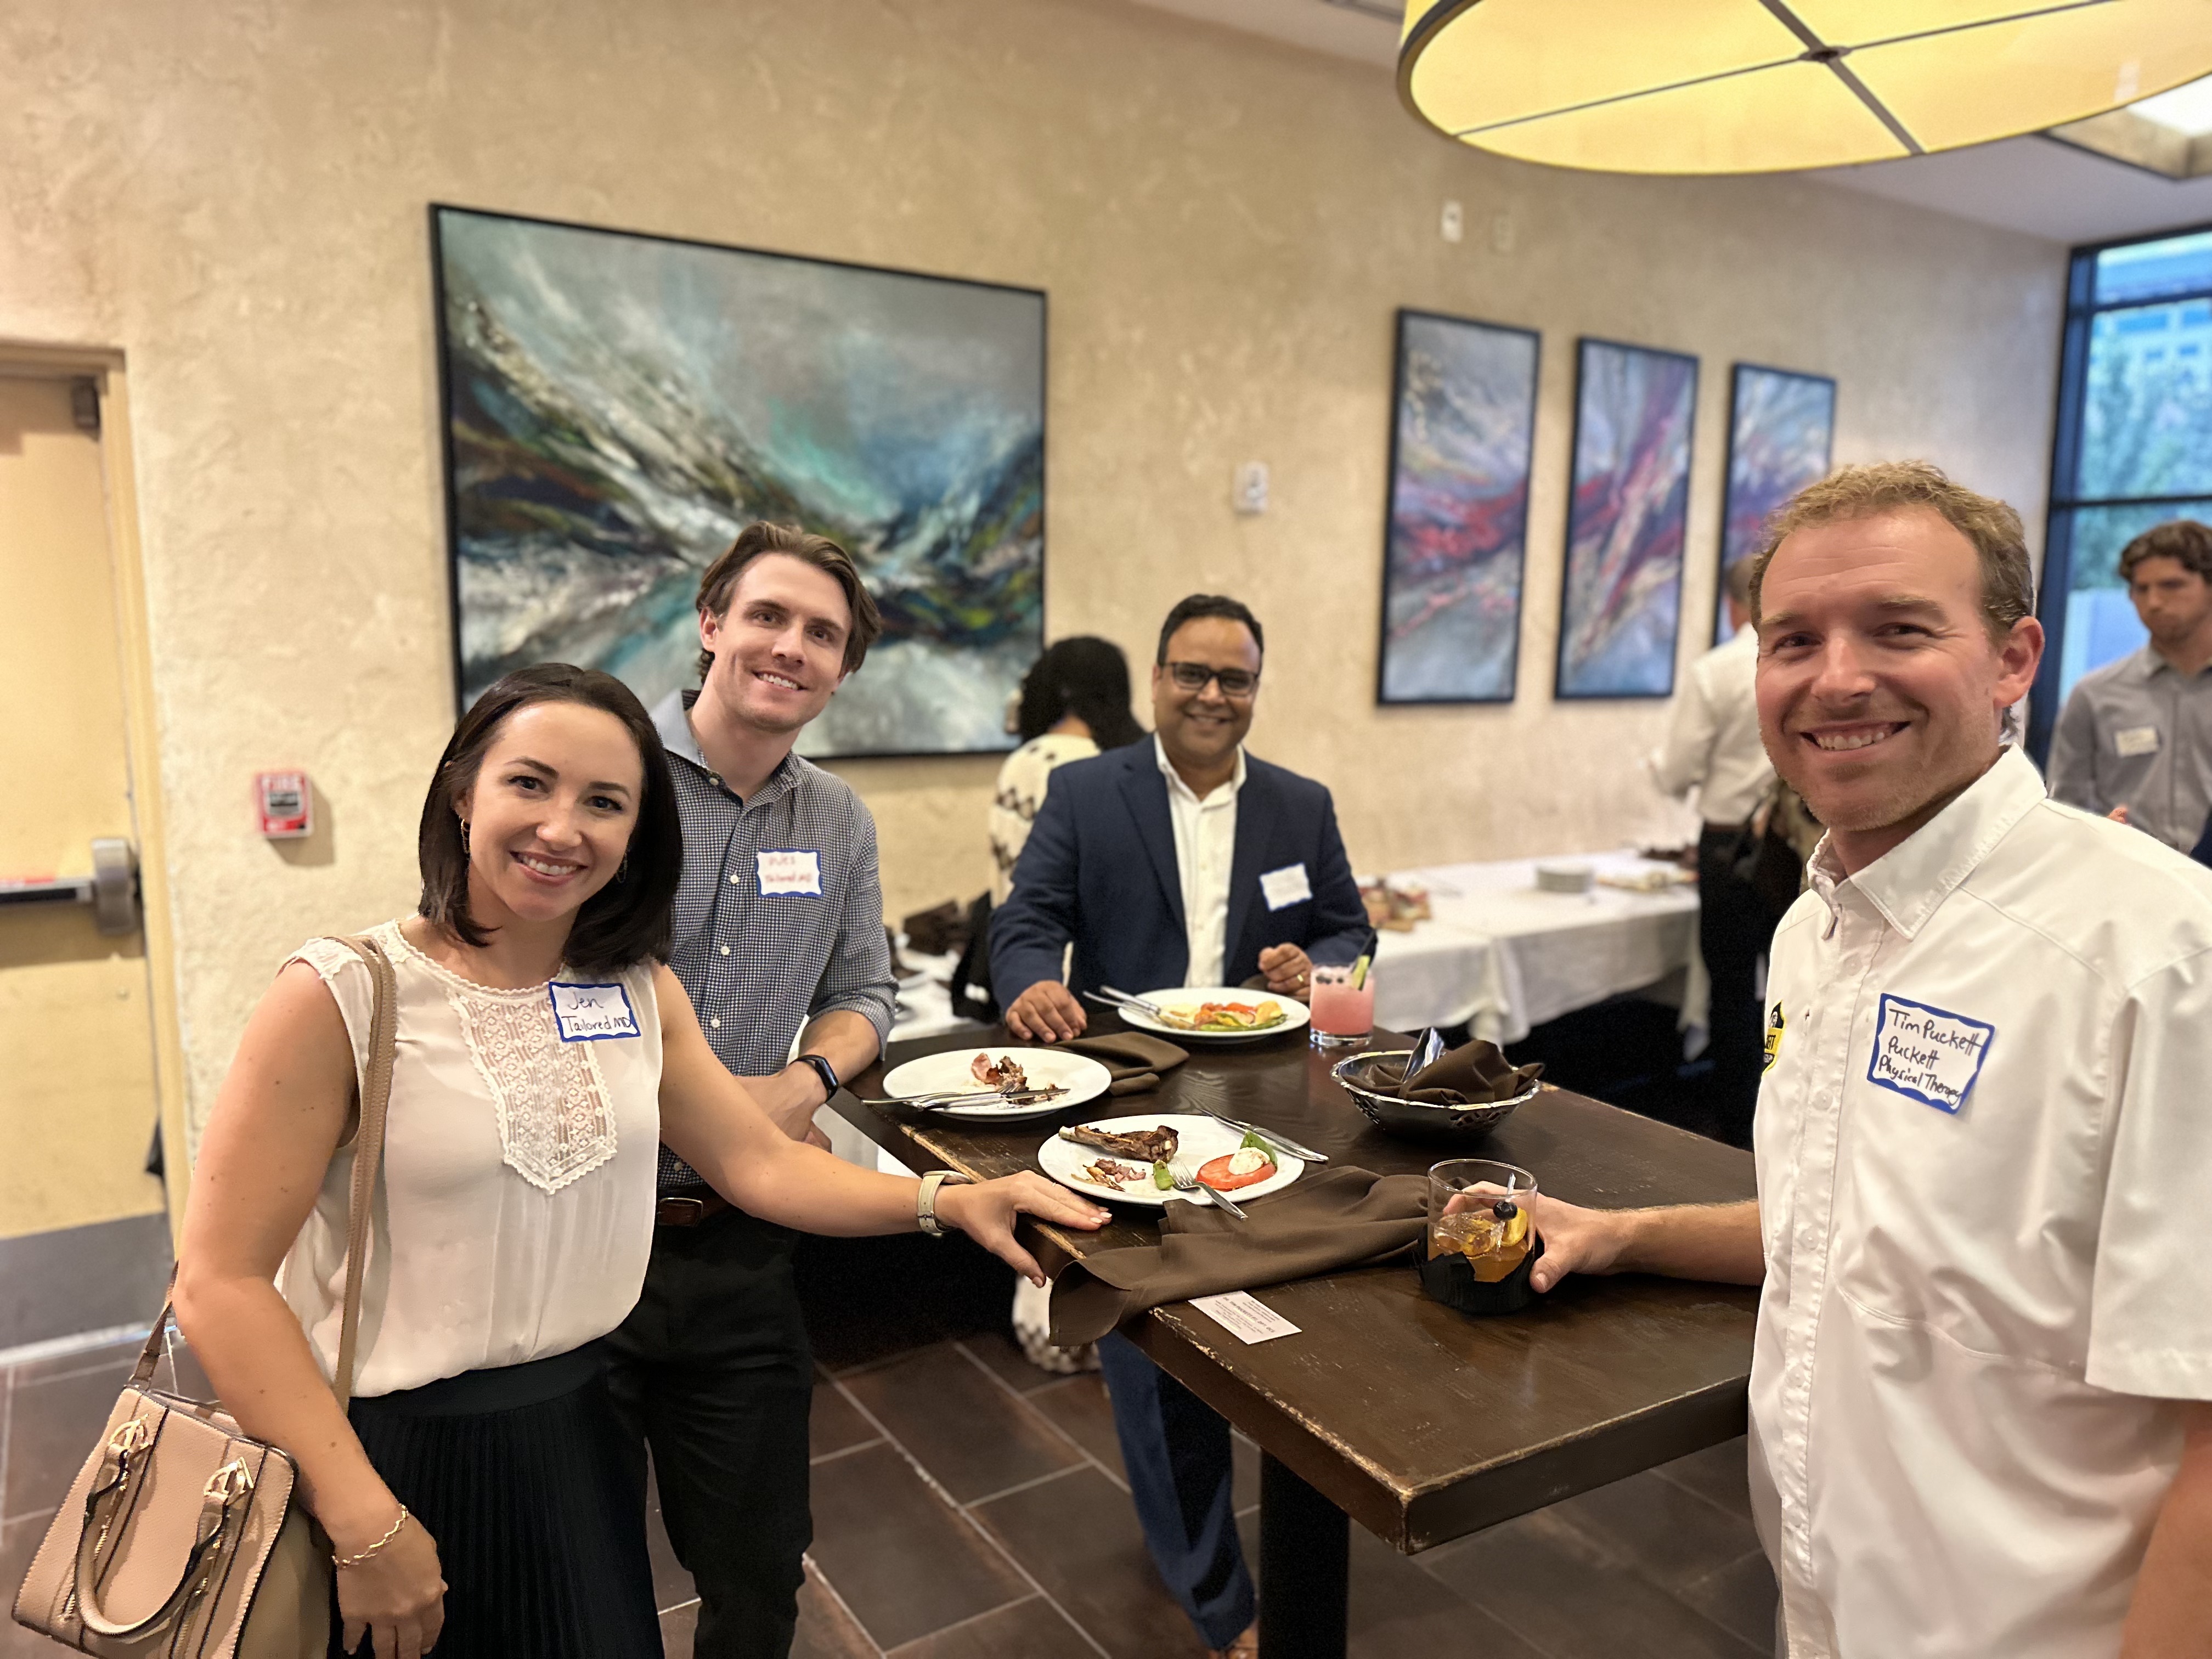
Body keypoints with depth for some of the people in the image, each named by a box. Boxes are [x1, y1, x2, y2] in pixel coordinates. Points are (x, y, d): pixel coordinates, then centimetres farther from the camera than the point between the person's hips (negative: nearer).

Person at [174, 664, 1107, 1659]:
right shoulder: (340, 999, -15)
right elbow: (222, 1282, -16)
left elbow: (762, 1164, 2)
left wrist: (949, 1202, -10)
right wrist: (367, 1524, -19)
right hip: (389, 1456, -4)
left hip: (573, 1443, 5)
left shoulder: (642, 995, 2)